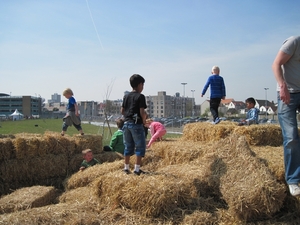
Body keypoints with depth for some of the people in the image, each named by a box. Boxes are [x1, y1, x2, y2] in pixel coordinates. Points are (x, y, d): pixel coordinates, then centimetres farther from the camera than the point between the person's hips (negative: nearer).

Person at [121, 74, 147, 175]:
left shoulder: (126, 96, 10)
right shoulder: (140, 96, -9)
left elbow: (122, 111, 9)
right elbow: (142, 112, -14)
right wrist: (144, 121, 1)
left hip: (126, 123, 7)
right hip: (136, 124, -7)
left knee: (128, 146, 14)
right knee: (140, 147, 2)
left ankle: (126, 168, 19)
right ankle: (137, 169, -1)